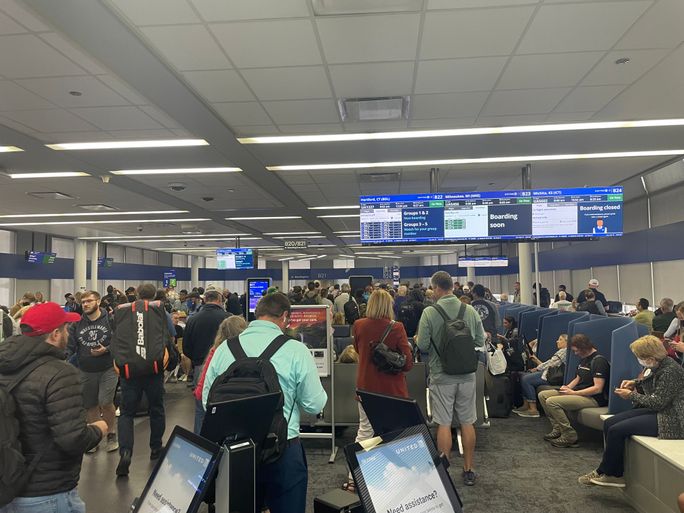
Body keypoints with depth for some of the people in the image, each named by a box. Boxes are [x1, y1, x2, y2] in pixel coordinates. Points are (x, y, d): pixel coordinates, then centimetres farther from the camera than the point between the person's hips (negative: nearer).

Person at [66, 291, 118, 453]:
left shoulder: (110, 320, -7)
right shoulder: (76, 324, 4)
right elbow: (69, 346, -1)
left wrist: (107, 349, -18)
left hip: (108, 368, -4)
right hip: (86, 371, 4)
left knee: (105, 402, -13)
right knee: (90, 405, 12)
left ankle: (111, 435, 11)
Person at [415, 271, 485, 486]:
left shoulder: (429, 313, -14)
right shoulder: (471, 311, -3)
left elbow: (422, 346, -14)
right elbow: (480, 342, 2)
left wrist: (417, 340, 8)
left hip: (441, 376, -3)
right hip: (467, 375, 4)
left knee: (444, 424, 5)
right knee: (467, 422, 13)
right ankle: (469, 470, 24)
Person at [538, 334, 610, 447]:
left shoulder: (599, 361, -16)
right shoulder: (584, 359, 15)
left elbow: (598, 388, -23)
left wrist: (573, 392, -19)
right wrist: (567, 387, 4)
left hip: (594, 398, -10)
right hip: (579, 392, 10)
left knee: (552, 401, -26)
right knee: (542, 395, 2)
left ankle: (569, 436, -16)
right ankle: (557, 428, 1)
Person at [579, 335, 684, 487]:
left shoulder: (670, 371, -23)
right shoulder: (655, 366, 5)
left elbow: (658, 402, -23)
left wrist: (631, 395, -11)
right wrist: (635, 383, 7)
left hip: (669, 420, -10)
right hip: (654, 411, 10)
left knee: (616, 430, -18)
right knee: (609, 423, -2)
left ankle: (605, 473, 2)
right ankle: (615, 475, 3)